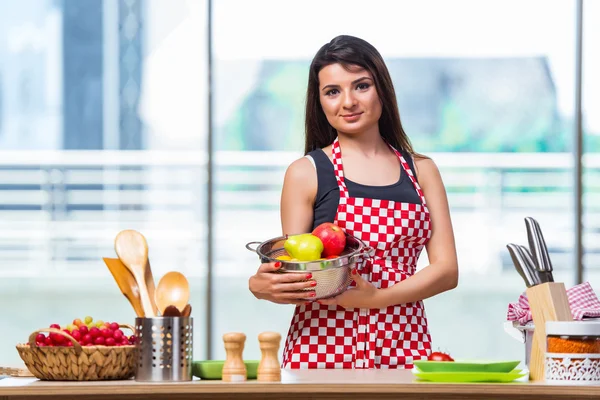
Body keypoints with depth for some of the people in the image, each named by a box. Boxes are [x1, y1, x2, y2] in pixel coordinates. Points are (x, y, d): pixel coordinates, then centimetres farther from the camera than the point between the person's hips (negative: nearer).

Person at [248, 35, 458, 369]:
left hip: (403, 348, 2)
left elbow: (447, 270, 3)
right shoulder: (306, 173, 3)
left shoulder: (421, 170, 11)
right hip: (324, 350, -2)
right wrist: (261, 286, -22)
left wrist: (374, 297, -13)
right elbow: (294, 279, 2)